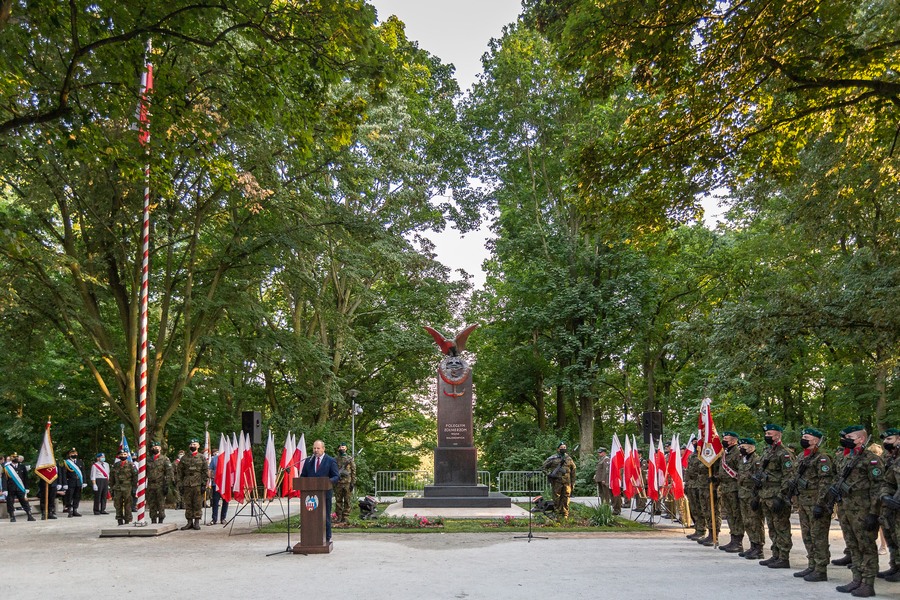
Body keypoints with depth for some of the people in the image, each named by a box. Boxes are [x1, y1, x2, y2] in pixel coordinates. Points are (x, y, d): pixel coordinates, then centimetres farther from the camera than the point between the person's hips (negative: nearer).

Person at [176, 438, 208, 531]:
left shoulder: (202, 457, 6)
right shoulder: (184, 458, 11)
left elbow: (206, 472, 3)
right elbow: (179, 472, 10)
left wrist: (204, 484, -5)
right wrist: (180, 485, 1)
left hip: (198, 485, -2)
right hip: (186, 485, 2)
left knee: (198, 504, -1)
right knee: (188, 504, 4)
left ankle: (197, 522, 6)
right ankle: (189, 522, 12)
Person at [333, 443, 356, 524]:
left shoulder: (350, 458, 3)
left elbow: (353, 471, 1)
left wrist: (353, 482, -6)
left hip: (347, 482, -2)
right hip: (338, 482, 2)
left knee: (347, 501, 0)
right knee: (338, 500, 3)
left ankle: (345, 517, 4)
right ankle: (339, 517, 9)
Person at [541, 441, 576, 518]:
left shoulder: (568, 458, 11)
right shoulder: (552, 458, 1)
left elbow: (573, 470, 15)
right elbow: (543, 467, 5)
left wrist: (573, 482, 11)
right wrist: (548, 474, -7)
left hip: (567, 482, 2)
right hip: (557, 482, -2)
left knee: (566, 498, 2)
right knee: (557, 498, 0)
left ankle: (565, 515, 9)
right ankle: (558, 514, 7)